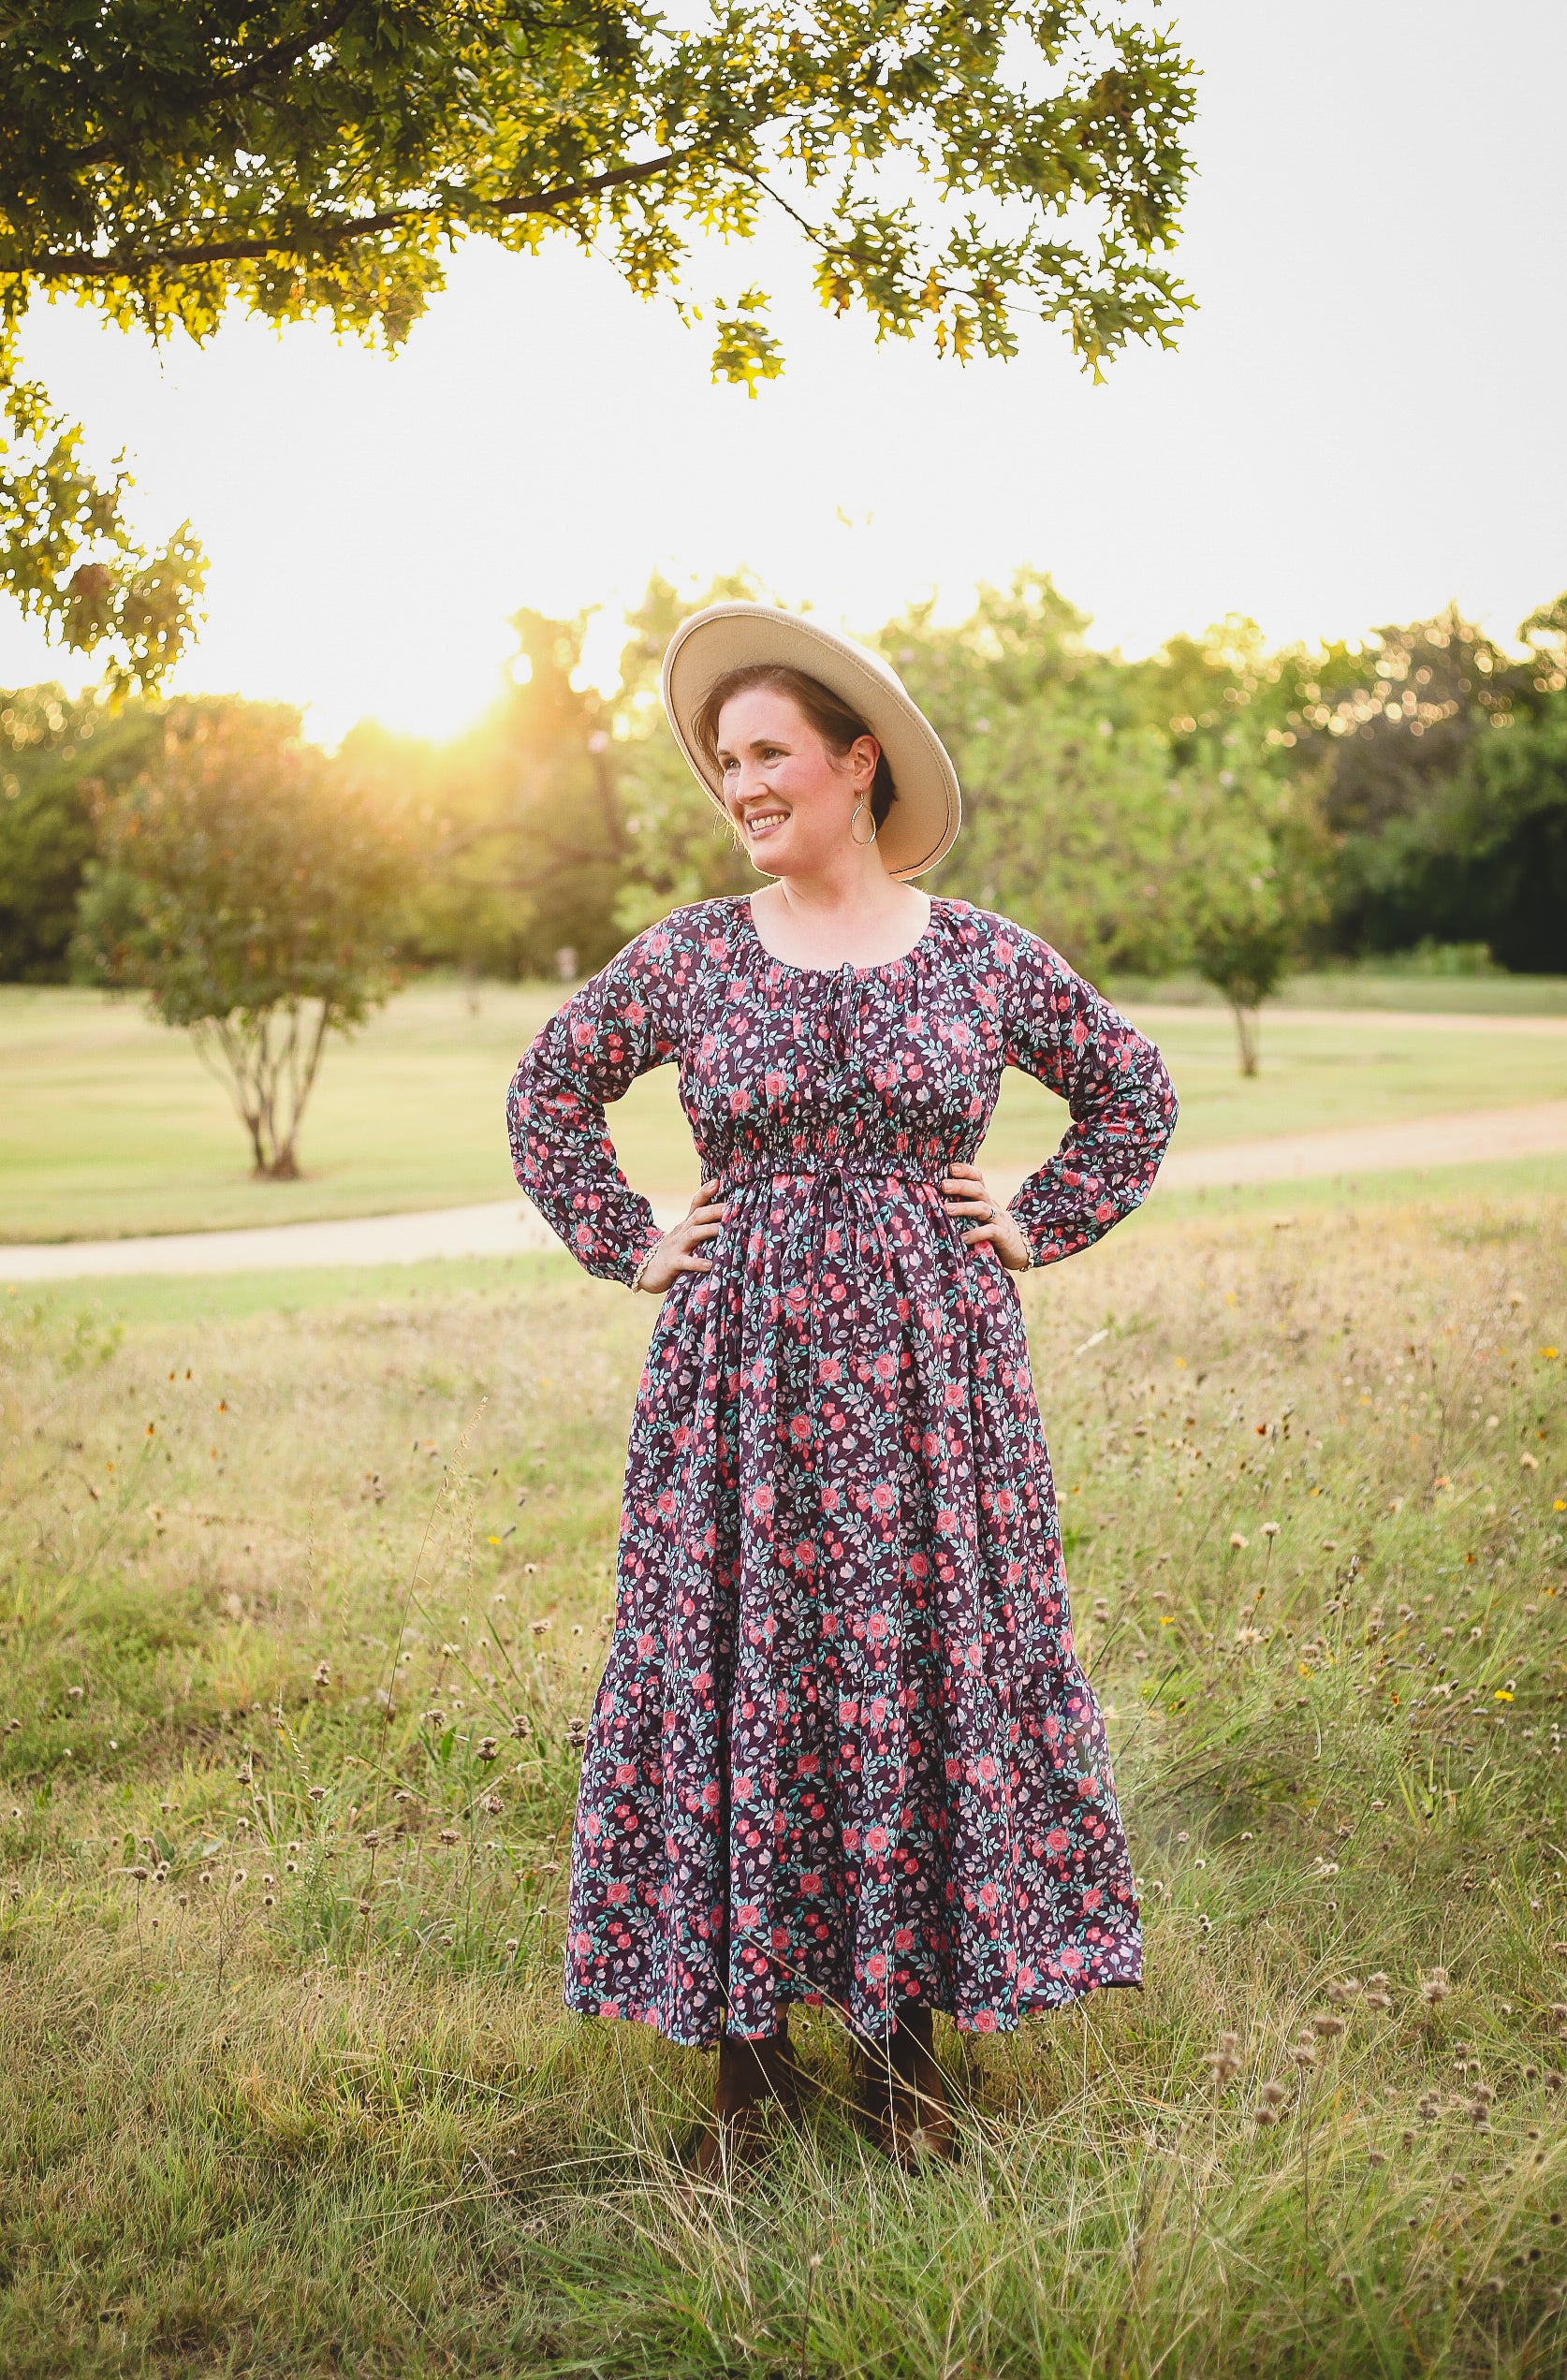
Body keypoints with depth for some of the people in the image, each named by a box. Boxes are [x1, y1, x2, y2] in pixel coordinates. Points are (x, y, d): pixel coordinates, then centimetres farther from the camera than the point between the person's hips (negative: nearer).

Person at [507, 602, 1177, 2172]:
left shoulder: (984, 957, 2)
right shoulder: (687, 957, 2)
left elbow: (1131, 1091, 16)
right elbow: (549, 1089, 16)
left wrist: (1038, 1229, 6)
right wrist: (626, 1246, 8)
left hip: (928, 1372, 0)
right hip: (739, 1373, 0)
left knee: (933, 1671, 3)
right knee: (734, 1673, 1)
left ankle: (905, 2039, 19)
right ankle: (746, 2053, 15)